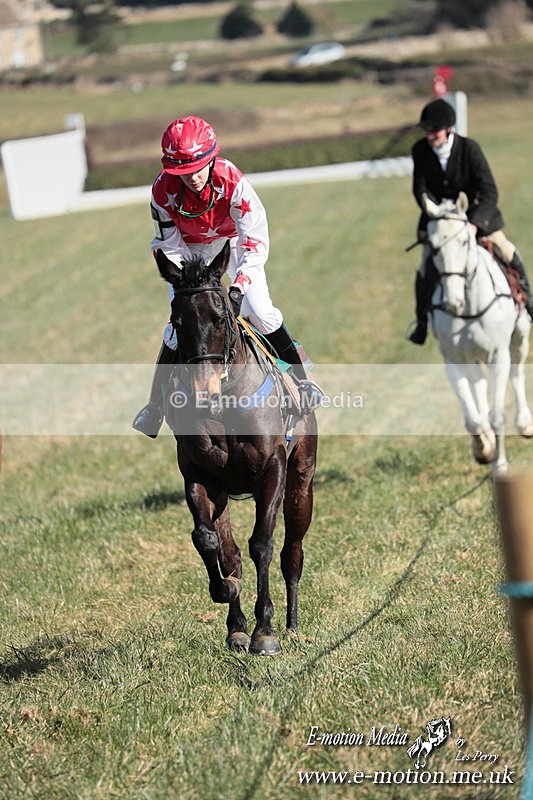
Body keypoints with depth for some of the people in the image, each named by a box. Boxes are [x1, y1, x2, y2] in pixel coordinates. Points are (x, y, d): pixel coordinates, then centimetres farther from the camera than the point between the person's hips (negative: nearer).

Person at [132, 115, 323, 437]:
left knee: (260, 311, -14)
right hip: (190, 248, 1)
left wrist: (238, 286, -41)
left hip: (234, 240, -1)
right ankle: (156, 403, 7)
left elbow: (255, 240, -31)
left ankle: (301, 378, 6)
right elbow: (169, 248, -15)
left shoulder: (232, 180, -36)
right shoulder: (164, 190, -30)